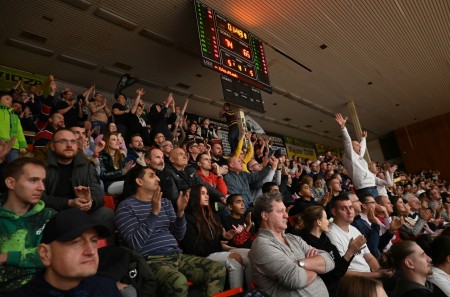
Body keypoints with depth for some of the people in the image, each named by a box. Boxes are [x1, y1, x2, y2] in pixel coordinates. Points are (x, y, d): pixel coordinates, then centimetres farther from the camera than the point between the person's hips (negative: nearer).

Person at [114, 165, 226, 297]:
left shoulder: (165, 202, 16)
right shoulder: (126, 207, -2)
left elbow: (179, 236, 12)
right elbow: (135, 244, -15)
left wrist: (180, 212, -5)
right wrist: (154, 213, -19)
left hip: (177, 255, 6)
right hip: (152, 260, -5)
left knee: (218, 270, -12)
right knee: (179, 282, -35)